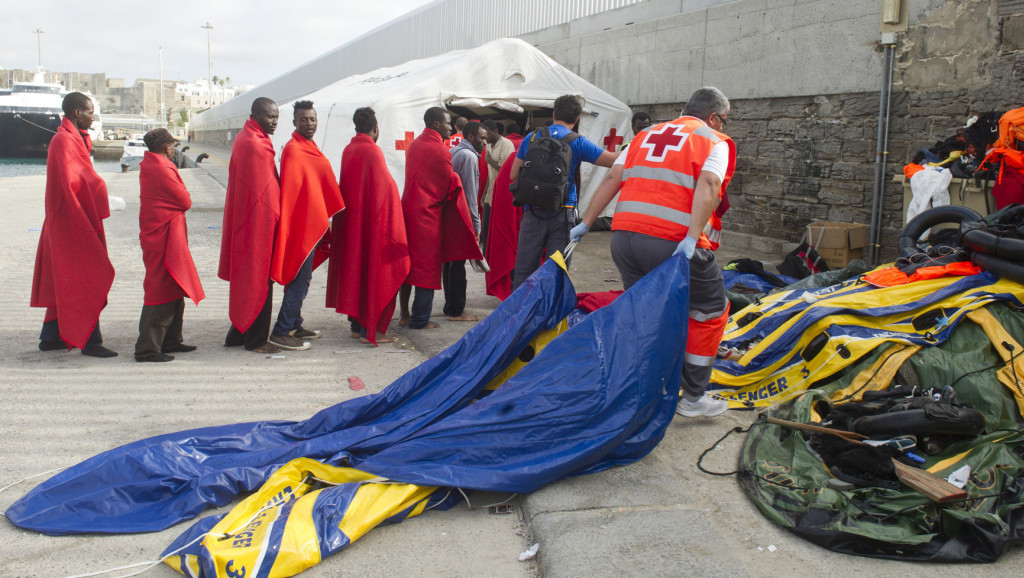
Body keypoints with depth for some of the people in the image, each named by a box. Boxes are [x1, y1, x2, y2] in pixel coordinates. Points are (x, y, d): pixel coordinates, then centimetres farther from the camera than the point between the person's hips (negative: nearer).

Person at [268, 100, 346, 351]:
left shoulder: (310, 148, 15)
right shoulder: (293, 150, -15)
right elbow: (290, 189, -19)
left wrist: (323, 220, 20)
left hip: (311, 223, 10)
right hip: (301, 224, -10)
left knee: (301, 279, 15)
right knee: (299, 279, -7)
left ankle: (294, 326, 25)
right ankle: (281, 332, -3)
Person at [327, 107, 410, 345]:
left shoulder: (348, 150, 7)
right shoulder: (372, 151, -15)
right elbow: (385, 188, -15)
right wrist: (390, 224, -8)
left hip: (350, 219, 8)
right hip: (372, 221, -8)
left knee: (354, 267, 13)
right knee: (374, 271, -2)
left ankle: (356, 323, 19)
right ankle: (370, 328, -1)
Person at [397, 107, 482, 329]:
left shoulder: (413, 146, 11)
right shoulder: (440, 151, -13)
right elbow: (450, 186, -5)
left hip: (408, 208, 8)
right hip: (428, 212, -8)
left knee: (408, 262, 13)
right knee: (427, 265, 0)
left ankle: (405, 314, 19)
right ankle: (420, 319, 3)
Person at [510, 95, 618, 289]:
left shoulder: (532, 137, 8)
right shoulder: (577, 142, -1)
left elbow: (514, 176, 11)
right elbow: (612, 160, 0)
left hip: (532, 213, 2)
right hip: (562, 214, -2)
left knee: (523, 272, 6)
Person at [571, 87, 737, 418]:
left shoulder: (646, 136, 24)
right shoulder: (715, 142, 8)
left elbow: (612, 179, 17)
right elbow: (707, 185, -11)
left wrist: (587, 223, 17)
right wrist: (692, 238, -22)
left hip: (623, 237, 6)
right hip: (673, 243, -5)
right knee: (710, 312, 13)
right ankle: (693, 398, 15)